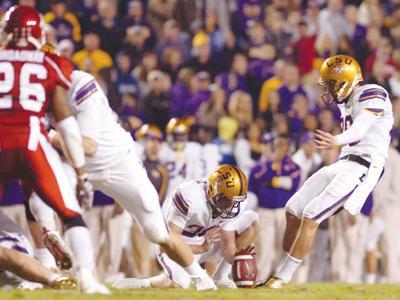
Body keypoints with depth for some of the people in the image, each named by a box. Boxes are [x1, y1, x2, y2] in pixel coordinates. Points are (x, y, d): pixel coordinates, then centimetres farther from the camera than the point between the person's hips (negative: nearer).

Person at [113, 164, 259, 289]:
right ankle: (139, 284, -4)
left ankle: (220, 279, -5)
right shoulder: (189, 198, -32)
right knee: (181, 283, -37)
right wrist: (202, 248, -43)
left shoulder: (235, 204, -13)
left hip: (205, 240, 6)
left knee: (252, 219, -7)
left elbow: (228, 246, -9)